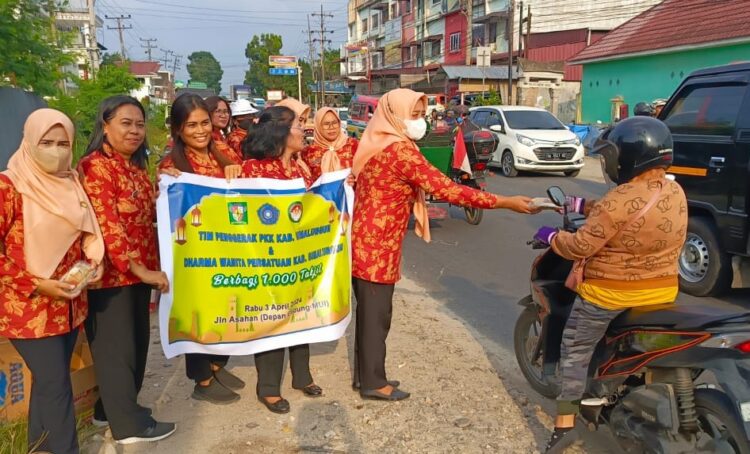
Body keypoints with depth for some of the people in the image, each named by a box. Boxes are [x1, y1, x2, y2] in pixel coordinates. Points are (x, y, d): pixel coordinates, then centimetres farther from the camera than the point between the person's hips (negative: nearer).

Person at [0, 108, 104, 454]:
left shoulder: (71, 183, 7)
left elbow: (84, 233, 17)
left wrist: (92, 260, -2)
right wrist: (37, 285, -19)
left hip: (69, 303, 6)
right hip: (29, 307, -6)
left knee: (49, 379, 18)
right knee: (56, 384, -3)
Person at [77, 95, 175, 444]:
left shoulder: (136, 166, 12)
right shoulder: (95, 167, -15)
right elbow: (107, 225, -24)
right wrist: (139, 268, -27)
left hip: (139, 269, 9)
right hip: (112, 273, -9)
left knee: (137, 341, 16)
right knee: (117, 346, 3)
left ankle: (114, 408, 34)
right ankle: (127, 423, 15)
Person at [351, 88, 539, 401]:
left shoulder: (375, 144, 11)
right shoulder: (401, 150, -19)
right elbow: (447, 190, -24)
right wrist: (506, 202, -20)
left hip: (365, 240, 9)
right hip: (377, 245, -9)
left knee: (369, 310, 18)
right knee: (376, 314, 3)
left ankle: (365, 373, 30)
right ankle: (373, 383, 18)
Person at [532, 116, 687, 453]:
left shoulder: (622, 199, -25)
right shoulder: (676, 193, 0)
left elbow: (580, 247, -21)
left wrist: (550, 236, -4)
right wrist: (583, 205, 16)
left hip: (610, 294, -7)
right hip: (662, 292, 7)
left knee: (575, 350, 9)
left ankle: (565, 424, 11)